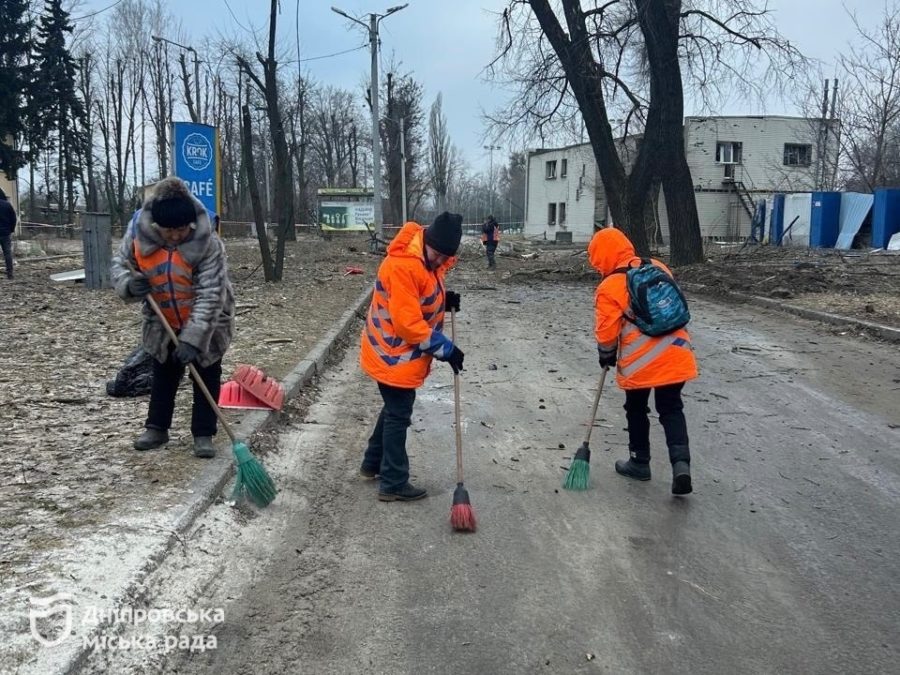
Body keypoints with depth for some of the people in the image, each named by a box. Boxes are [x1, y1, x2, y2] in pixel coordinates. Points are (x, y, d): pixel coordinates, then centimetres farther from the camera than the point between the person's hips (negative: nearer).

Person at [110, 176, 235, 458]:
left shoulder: (208, 243, -31)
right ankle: (157, 428, 31)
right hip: (163, 322, 4)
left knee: (207, 376, 4)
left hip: (206, 323, -3)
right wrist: (130, 284, -27)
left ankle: (203, 434, 14)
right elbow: (120, 263, -3)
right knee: (162, 373, 17)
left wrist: (192, 339, -37)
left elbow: (210, 296, -32)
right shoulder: (139, 233, -21)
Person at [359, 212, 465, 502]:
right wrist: (445, 349, -22)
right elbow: (408, 324, -29)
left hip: (400, 354, 10)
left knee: (394, 410, 22)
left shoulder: (427, 258, 2)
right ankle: (393, 484, 13)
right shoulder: (403, 266, -29)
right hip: (394, 356, -10)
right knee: (398, 416, 1)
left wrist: (444, 300, -2)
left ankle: (373, 463, 39)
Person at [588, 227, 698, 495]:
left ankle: (639, 462, 29)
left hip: (640, 361, -4)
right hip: (676, 354, 4)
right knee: (671, 409, 13)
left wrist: (606, 356, 12)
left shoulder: (610, 287, -11)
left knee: (636, 409, 18)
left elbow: (606, 333, -7)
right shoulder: (658, 268, 5)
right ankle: (681, 463, -2)